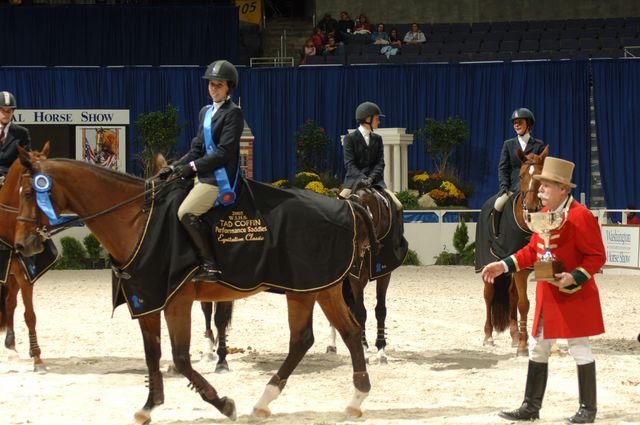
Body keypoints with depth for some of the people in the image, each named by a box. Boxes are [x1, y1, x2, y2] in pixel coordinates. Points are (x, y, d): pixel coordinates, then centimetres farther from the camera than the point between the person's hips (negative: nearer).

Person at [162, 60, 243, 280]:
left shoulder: (233, 113, -9)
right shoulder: (206, 112, 17)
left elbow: (224, 152, -16)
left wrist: (193, 166, -20)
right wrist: (175, 167, 6)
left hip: (220, 177, -10)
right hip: (203, 175, 10)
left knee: (186, 212, -22)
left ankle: (210, 265, -17)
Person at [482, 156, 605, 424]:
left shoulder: (581, 216, -18)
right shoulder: (543, 214, 7)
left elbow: (596, 256, -16)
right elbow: (533, 250, 15)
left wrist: (574, 277, -27)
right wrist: (505, 266, 6)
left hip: (575, 297, -8)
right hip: (546, 296, 8)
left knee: (580, 350, 2)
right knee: (537, 348, 11)